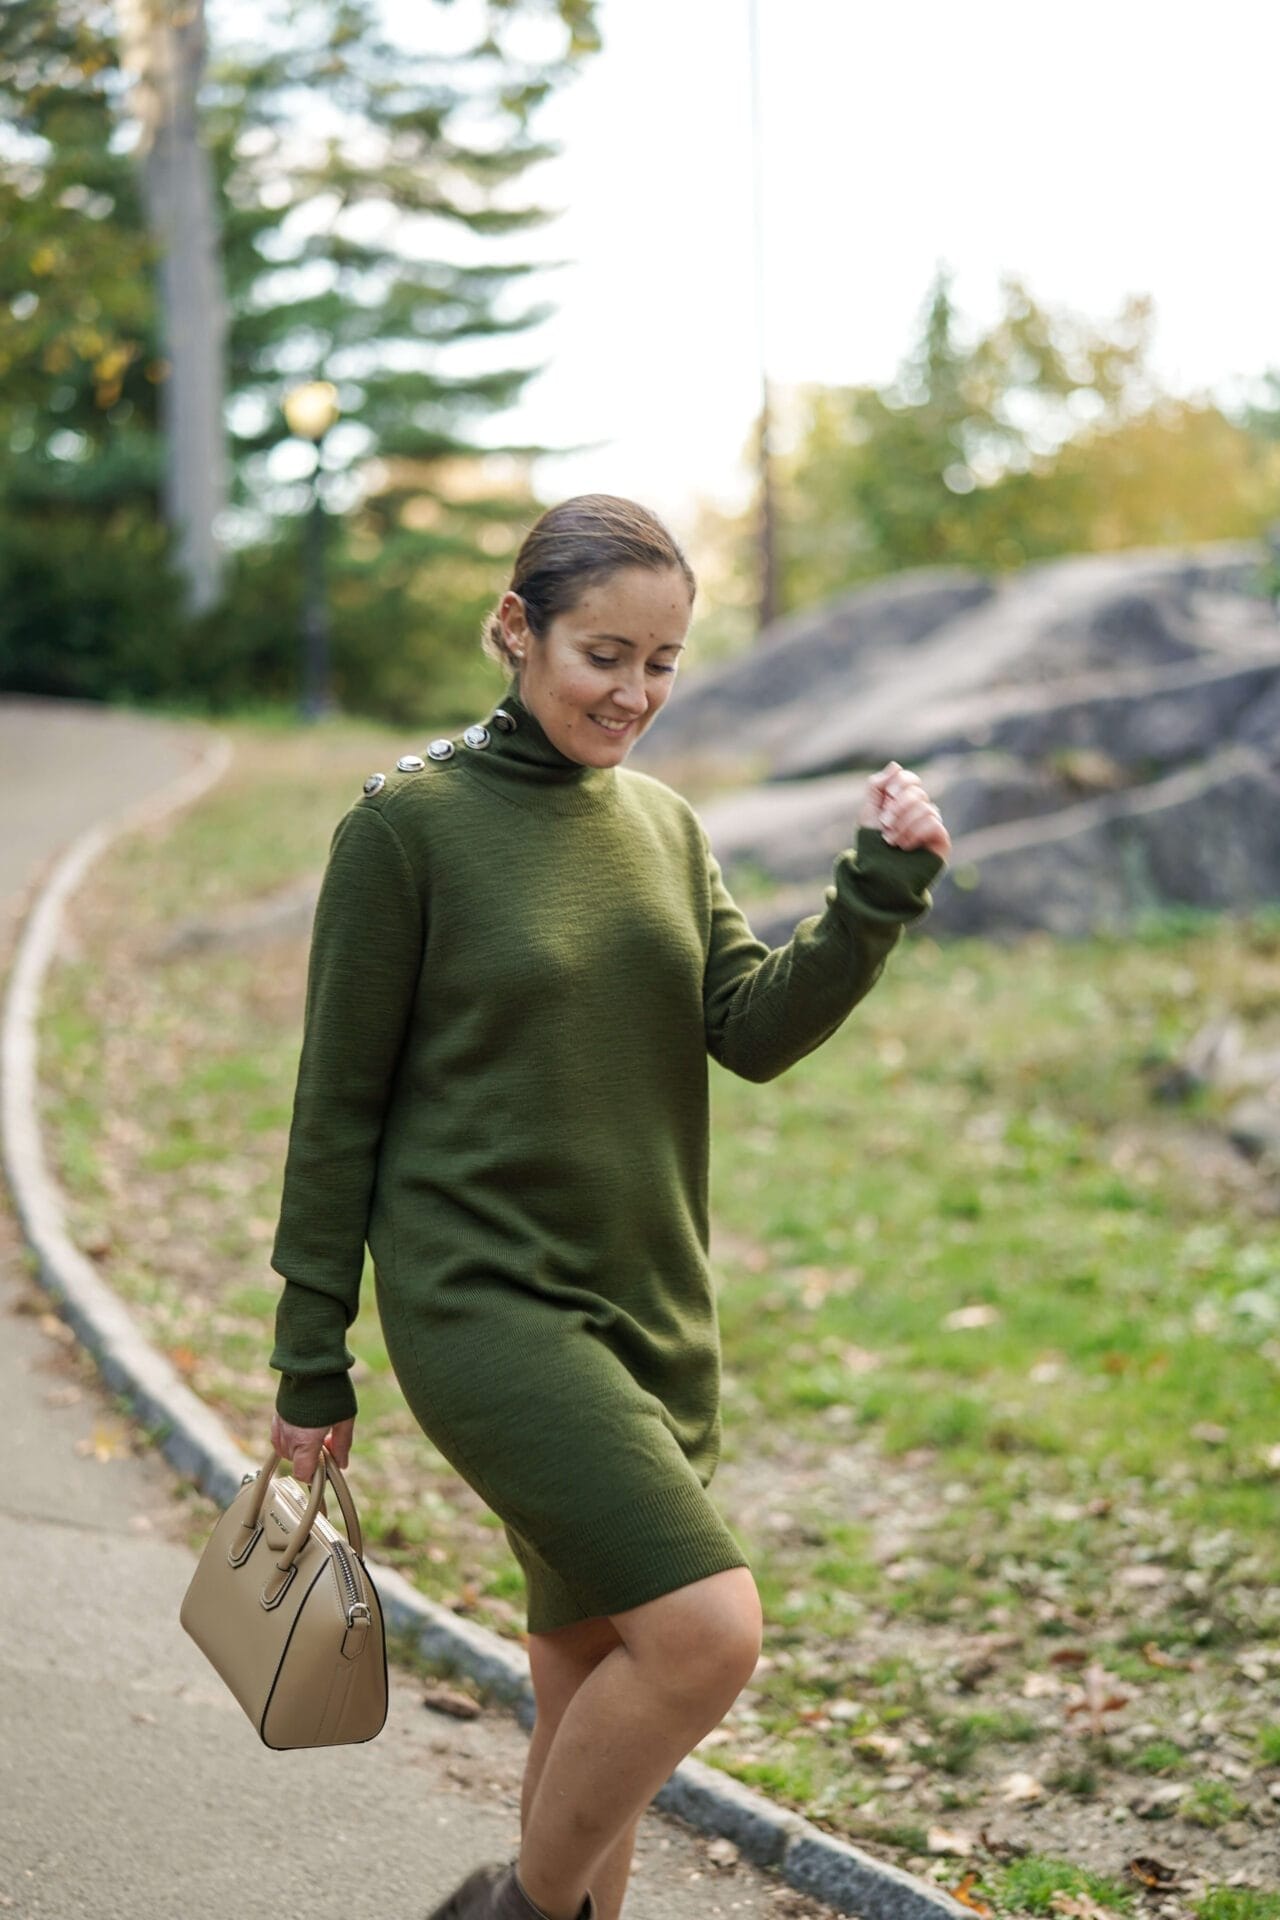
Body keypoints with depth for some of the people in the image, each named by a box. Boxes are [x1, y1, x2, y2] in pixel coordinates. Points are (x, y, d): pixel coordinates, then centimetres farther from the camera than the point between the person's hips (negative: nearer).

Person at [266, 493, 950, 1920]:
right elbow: (338, 1102, -4)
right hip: (482, 1305, -6)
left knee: (597, 1692, 11)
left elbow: (756, 1030, 1)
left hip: (650, 1319, 6)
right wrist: (311, 1363, -3)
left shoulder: (666, 826, 12)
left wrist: (882, 891, -14)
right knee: (708, 1628, -19)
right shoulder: (410, 822, -6)